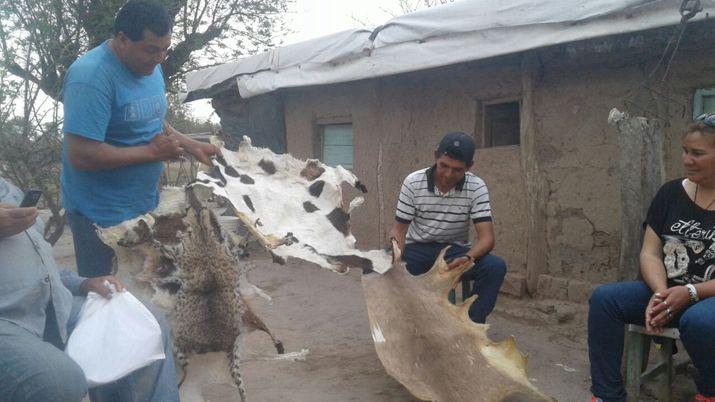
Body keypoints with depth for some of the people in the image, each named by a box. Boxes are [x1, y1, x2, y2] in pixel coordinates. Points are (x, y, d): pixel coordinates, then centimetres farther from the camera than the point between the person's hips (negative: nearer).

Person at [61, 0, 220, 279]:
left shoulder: (150, 67, 3)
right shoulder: (91, 77, -23)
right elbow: (80, 156, -28)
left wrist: (192, 146, 2)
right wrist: (152, 152, -21)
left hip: (145, 204, 8)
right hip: (101, 217, -8)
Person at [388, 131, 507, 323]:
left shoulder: (476, 188, -12)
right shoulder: (413, 182, -12)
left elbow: (486, 237, -17)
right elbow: (399, 230, -7)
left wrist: (468, 258, -40)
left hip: (455, 251, 0)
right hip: (417, 249, 0)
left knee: (496, 267, -29)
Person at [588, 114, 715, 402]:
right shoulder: (671, 193, 6)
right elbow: (650, 253, 1)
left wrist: (690, 292, -23)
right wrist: (661, 293, -17)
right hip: (667, 292, 4)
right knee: (604, 298, -20)